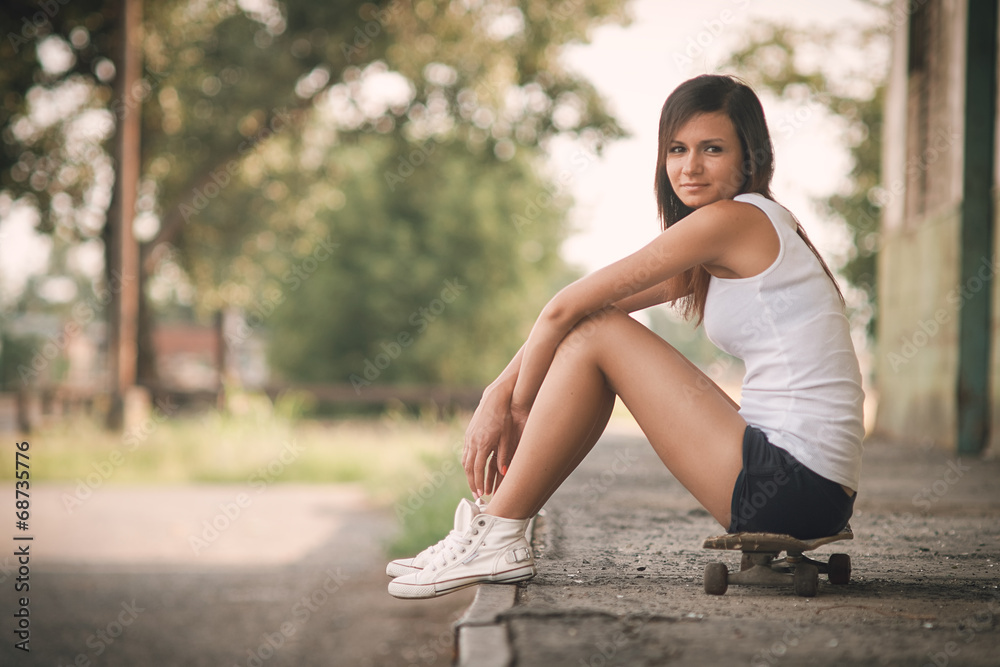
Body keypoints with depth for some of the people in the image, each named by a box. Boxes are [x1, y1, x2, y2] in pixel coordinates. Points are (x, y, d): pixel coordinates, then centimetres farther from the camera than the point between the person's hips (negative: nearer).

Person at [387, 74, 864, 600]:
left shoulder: (733, 220, -11)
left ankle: (498, 538, -2)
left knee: (594, 332, -7)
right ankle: (493, 527, 14)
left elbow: (565, 308, -9)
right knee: (595, 324, 13)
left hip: (792, 486, -10)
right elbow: (569, 311, 16)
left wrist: (518, 407, 3)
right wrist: (497, 397, 8)